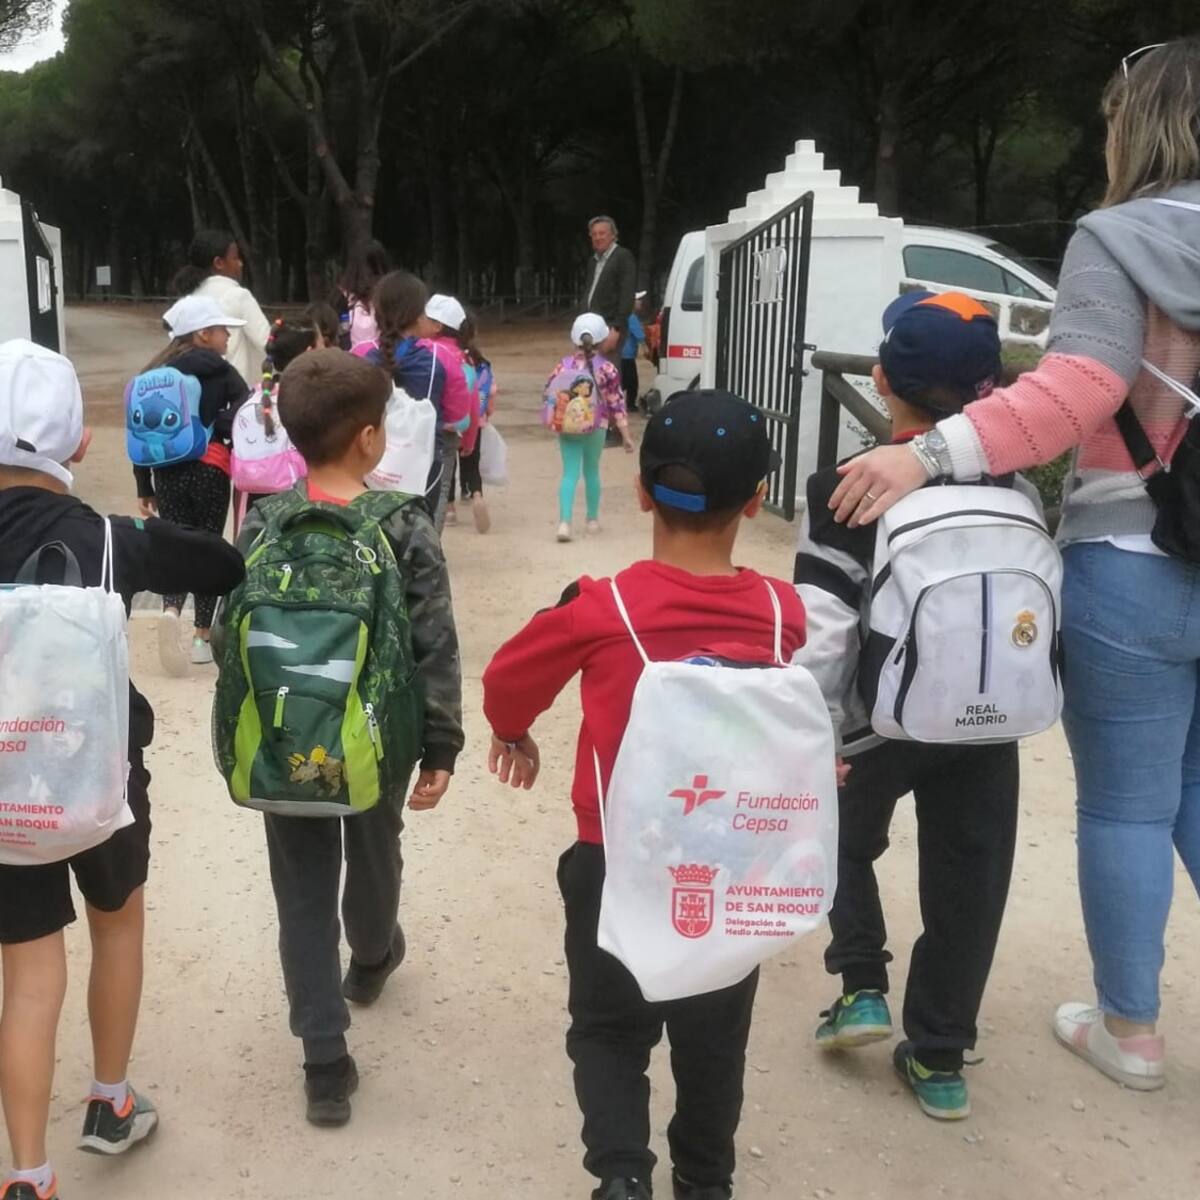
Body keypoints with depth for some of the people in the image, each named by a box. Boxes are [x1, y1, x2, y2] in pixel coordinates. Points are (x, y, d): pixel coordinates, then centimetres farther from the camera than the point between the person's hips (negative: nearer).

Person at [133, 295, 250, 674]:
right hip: (209, 469, -3)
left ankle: (171, 610, -17)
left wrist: (144, 487, 14)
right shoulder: (219, 370, -4)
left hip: (167, 471, 3)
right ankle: (203, 636, 15)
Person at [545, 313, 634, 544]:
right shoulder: (606, 368, -9)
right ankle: (592, 520, 27)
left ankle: (564, 522, -13)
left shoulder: (564, 365, -3)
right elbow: (616, 403, -9)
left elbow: (549, 395, 2)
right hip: (595, 429, -1)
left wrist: (555, 421, 18)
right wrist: (626, 435, -6)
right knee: (591, 472, 16)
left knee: (570, 473, 3)